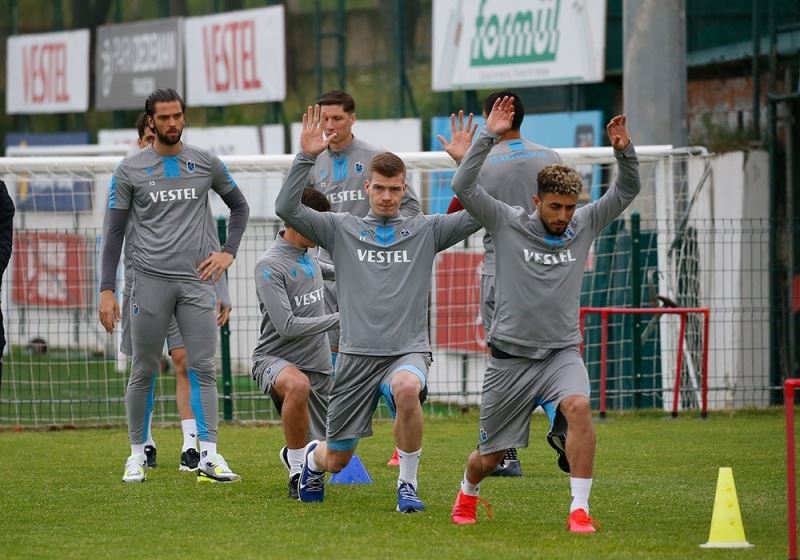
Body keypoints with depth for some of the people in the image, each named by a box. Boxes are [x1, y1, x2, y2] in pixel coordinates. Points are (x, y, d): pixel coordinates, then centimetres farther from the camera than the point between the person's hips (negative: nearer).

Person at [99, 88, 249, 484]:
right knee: (143, 372, 3)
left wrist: (228, 252, 7)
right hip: (150, 281, -1)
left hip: (197, 280, 1)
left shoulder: (206, 164, 8)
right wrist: (107, 290, -3)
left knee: (202, 369, -4)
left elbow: (239, 206, 21)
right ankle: (137, 454, 13)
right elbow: (114, 232, 3)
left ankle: (209, 456, -6)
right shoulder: (130, 170, 2)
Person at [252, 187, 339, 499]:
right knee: (298, 385, -43)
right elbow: (287, 326, -22)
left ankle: (292, 455, 44)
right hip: (274, 359, -7)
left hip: (317, 365, 7)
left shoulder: (309, 255, 8)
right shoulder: (270, 266, -16)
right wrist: (339, 320, -21)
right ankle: (296, 474, -27)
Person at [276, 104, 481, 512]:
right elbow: (286, 209, -5)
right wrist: (306, 157, -13)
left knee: (407, 388, -38)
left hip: (408, 350, -1)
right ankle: (312, 458, 47)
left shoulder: (426, 230, 8)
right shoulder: (341, 229, 7)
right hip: (357, 353, 1)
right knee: (337, 459, 6)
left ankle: (408, 485, -18)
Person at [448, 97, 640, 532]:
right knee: (490, 456, 7)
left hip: (562, 352, 1)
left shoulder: (583, 226, 4)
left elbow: (627, 190, 3)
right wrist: (489, 137, -22)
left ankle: (579, 509, -28)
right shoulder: (508, 224, -4)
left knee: (578, 406, -31)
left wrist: (624, 152, -15)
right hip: (510, 354, -1)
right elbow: (464, 187, -15)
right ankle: (467, 494, 43)